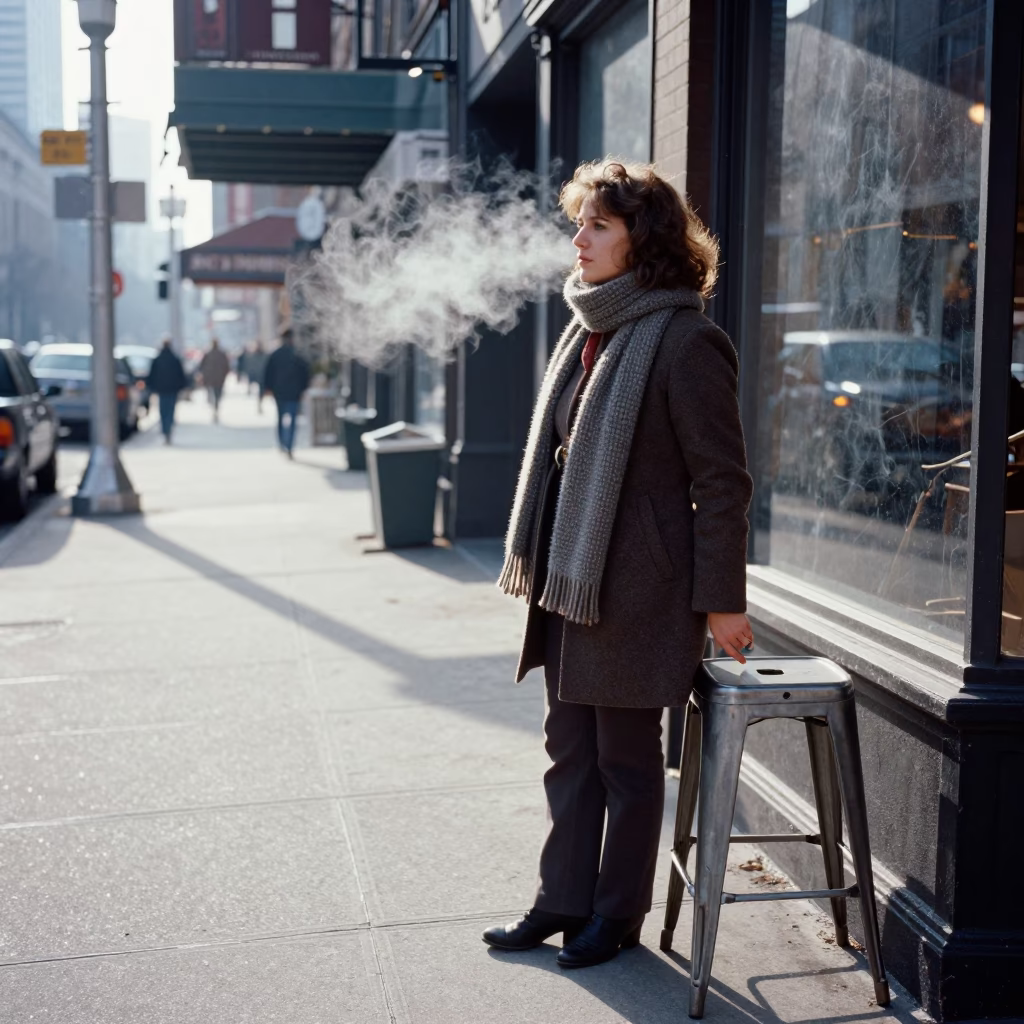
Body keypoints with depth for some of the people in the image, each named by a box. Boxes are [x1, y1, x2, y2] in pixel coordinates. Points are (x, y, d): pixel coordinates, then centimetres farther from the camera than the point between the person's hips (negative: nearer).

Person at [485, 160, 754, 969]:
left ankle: (619, 914, 23)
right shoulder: (589, 331, 11)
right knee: (571, 749, 16)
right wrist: (539, 561, 16)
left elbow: (722, 483, -14)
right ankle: (565, 900, 29)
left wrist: (722, 601, -15)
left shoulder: (685, 342, -14)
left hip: (637, 587, -8)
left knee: (626, 756, 6)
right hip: (570, 581, 8)